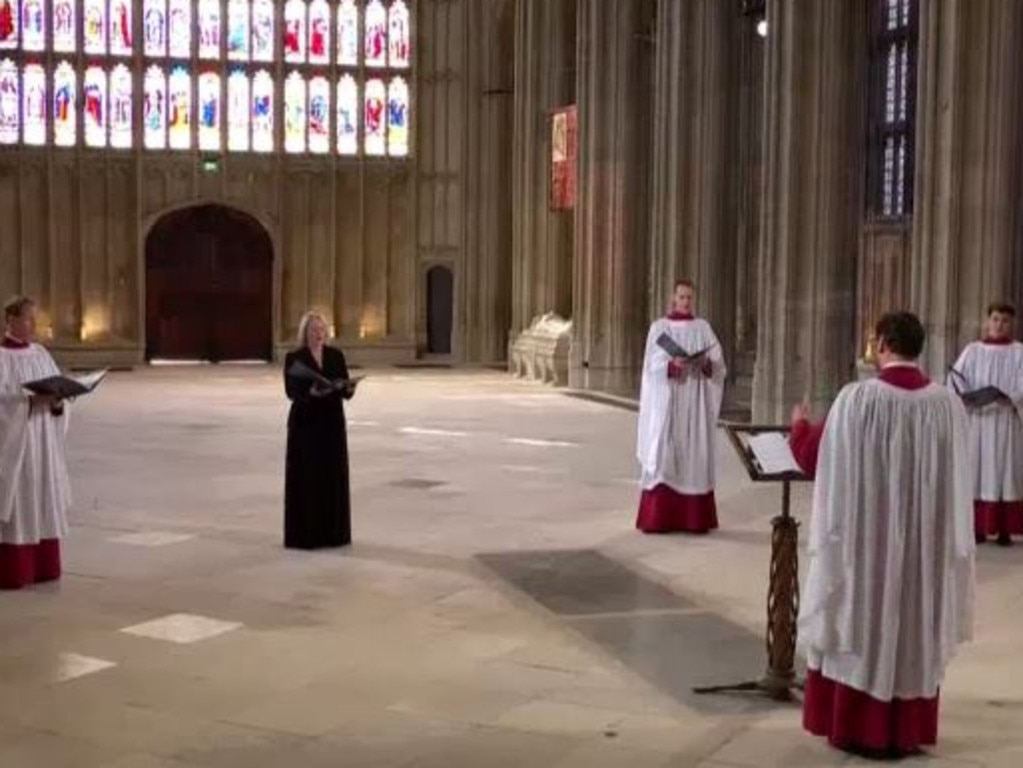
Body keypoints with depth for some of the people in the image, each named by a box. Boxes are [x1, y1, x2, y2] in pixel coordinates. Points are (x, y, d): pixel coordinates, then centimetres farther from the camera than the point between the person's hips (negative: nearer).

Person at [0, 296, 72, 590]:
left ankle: (42, 566, 15)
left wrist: (57, 400, -13)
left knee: (42, 502, 9)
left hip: (43, 442, 6)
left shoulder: (41, 354, 11)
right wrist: (31, 400, -27)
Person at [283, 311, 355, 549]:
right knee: (306, 476, -3)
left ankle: (333, 531, 14)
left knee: (333, 476, 6)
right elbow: (291, 391, -12)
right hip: (305, 423, -4)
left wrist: (349, 388, -19)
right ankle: (303, 534, 2)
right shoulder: (294, 358, -3)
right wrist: (311, 392, -31)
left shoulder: (336, 355, 7)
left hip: (332, 422, 4)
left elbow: (345, 390, 4)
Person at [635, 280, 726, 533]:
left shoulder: (703, 327, 10)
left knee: (696, 454, 0)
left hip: (695, 402, 2)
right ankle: (657, 518, -3)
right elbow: (652, 365, -7)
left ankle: (694, 518, 4)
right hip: (667, 401, -2)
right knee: (663, 454, -6)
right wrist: (673, 364, -26)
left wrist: (706, 363, -20)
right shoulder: (659, 327, 3)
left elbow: (718, 363, 2)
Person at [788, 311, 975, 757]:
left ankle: (856, 728, 17)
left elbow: (812, 458, -3)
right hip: (924, 541, 3)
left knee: (862, 624, 10)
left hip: (866, 537, -3)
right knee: (913, 629, 14)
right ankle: (906, 732, 21)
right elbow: (954, 480, 7)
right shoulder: (947, 404, -5)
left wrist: (800, 426, 17)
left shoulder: (857, 398, -15)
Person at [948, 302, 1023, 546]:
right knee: (976, 471, 0)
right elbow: (956, 379, 4)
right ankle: (978, 527, 4)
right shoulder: (972, 350, 9)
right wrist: (965, 396, -15)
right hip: (976, 421, 1)